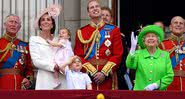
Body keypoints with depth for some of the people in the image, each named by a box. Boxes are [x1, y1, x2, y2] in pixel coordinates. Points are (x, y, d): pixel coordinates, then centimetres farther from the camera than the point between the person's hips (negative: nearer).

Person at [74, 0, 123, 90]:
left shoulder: (113, 30, 6)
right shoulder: (81, 32, 7)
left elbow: (118, 55, 0)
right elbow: (78, 56, 3)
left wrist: (104, 73, -10)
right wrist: (92, 72, -10)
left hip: (107, 77, 0)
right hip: (88, 75, 0)